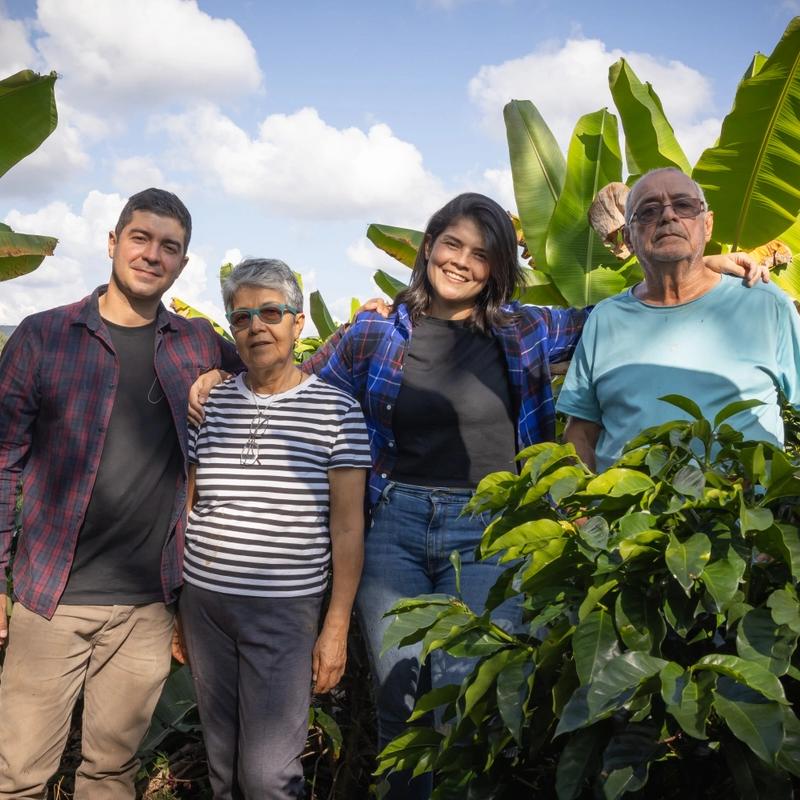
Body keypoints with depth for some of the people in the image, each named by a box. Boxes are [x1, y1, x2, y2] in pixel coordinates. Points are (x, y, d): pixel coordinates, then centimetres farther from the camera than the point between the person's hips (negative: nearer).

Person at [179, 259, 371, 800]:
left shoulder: (337, 411, -5)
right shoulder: (211, 404, 5)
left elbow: (348, 526, -4)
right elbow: (187, 508, 10)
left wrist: (337, 627, -6)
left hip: (285, 611, -3)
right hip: (204, 603, 4)